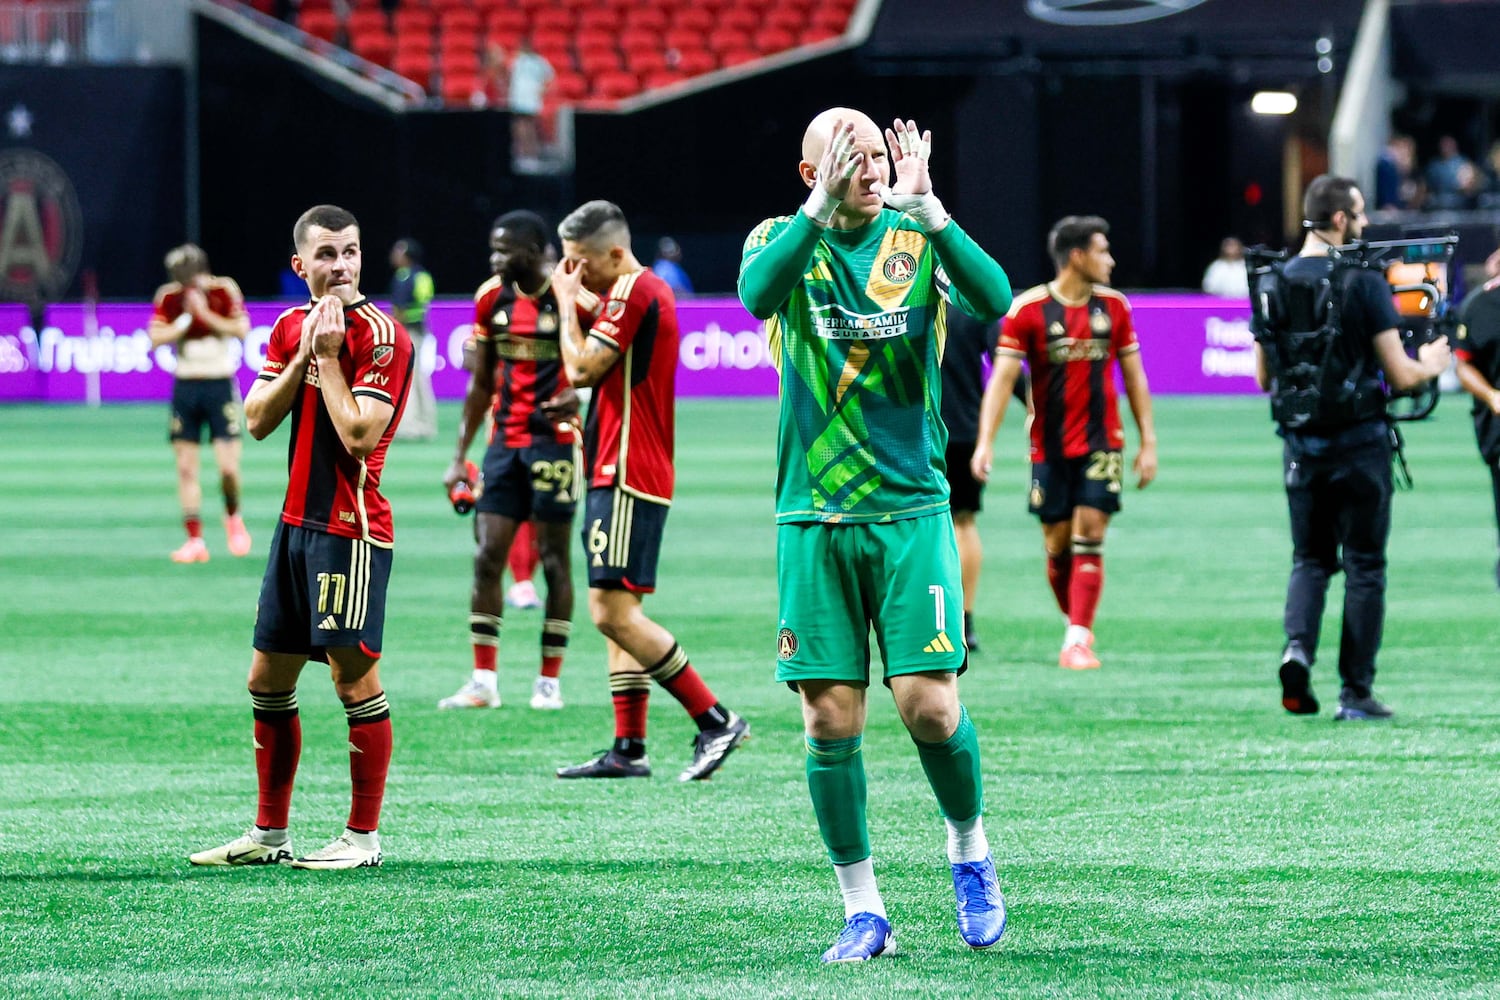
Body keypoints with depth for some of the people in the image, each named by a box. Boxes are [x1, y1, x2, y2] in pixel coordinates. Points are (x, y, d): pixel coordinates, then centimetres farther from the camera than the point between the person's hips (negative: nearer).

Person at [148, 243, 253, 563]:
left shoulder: (224, 290, -5)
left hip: (220, 384, -2)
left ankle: (233, 517, 19)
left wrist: (205, 314, -17)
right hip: (185, 385, 2)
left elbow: (241, 330, -12)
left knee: (228, 466, -11)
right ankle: (194, 540, 5)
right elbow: (156, 338, -7)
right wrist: (186, 318, -16)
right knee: (186, 467, 0)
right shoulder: (169, 296, -1)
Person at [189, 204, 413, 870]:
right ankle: (269, 833, 19)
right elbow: (258, 420, 4)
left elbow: (359, 435, -19)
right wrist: (303, 354, -6)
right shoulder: (290, 327, 12)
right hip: (297, 521, 8)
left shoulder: (380, 334, -11)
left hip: (352, 528, -8)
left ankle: (363, 838, 0)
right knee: (268, 681, 11)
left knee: (354, 678, -6)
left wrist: (328, 356, -13)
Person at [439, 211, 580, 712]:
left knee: (554, 559, 1)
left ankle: (549, 682, 8)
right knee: (487, 558, -1)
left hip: (554, 441, -5)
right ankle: (483, 681, 3)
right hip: (505, 441, 5)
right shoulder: (492, 298, 6)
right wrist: (460, 457, 13)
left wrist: (574, 399, -28)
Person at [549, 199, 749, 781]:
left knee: (613, 612, -13)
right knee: (619, 613, 9)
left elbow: (581, 367, -17)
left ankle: (716, 721, -13)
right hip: (625, 475, 11)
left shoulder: (634, 293, -14)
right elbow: (603, 371, 26)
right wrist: (584, 304, 12)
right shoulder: (648, 291, 18)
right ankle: (628, 748, 9)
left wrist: (568, 299, -5)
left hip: (626, 478, -11)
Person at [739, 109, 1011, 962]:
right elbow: (759, 294, -21)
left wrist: (928, 210, -27)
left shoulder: (918, 240, 2)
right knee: (832, 719, -1)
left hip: (911, 511, 0)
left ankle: (970, 851, 19)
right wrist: (820, 211, -33)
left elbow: (994, 301, -17)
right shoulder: (784, 239, 3)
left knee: (930, 702, -8)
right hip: (814, 517, 1)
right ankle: (864, 911, 9)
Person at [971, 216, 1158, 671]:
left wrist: (1148, 442, 8)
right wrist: (985, 441, -18)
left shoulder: (1114, 306, 4)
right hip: (1049, 446, -1)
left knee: (1089, 537, -10)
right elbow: (1002, 377, -9)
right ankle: (1076, 625, 25)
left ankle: (1079, 640, -10)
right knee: (1057, 545, 3)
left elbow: (1134, 376, 11)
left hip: (1101, 442, 1)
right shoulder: (1028, 309, -6)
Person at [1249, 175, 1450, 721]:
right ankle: (1356, 692, 5)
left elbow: (1263, 377, 10)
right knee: (1364, 565, 5)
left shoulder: (1272, 285, 3)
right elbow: (1400, 374, -11)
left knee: (1310, 559, 15)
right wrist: (1430, 365, 10)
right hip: (1359, 443, -4)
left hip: (1301, 445, 4)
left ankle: (1297, 646, -11)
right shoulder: (1364, 283, -12)